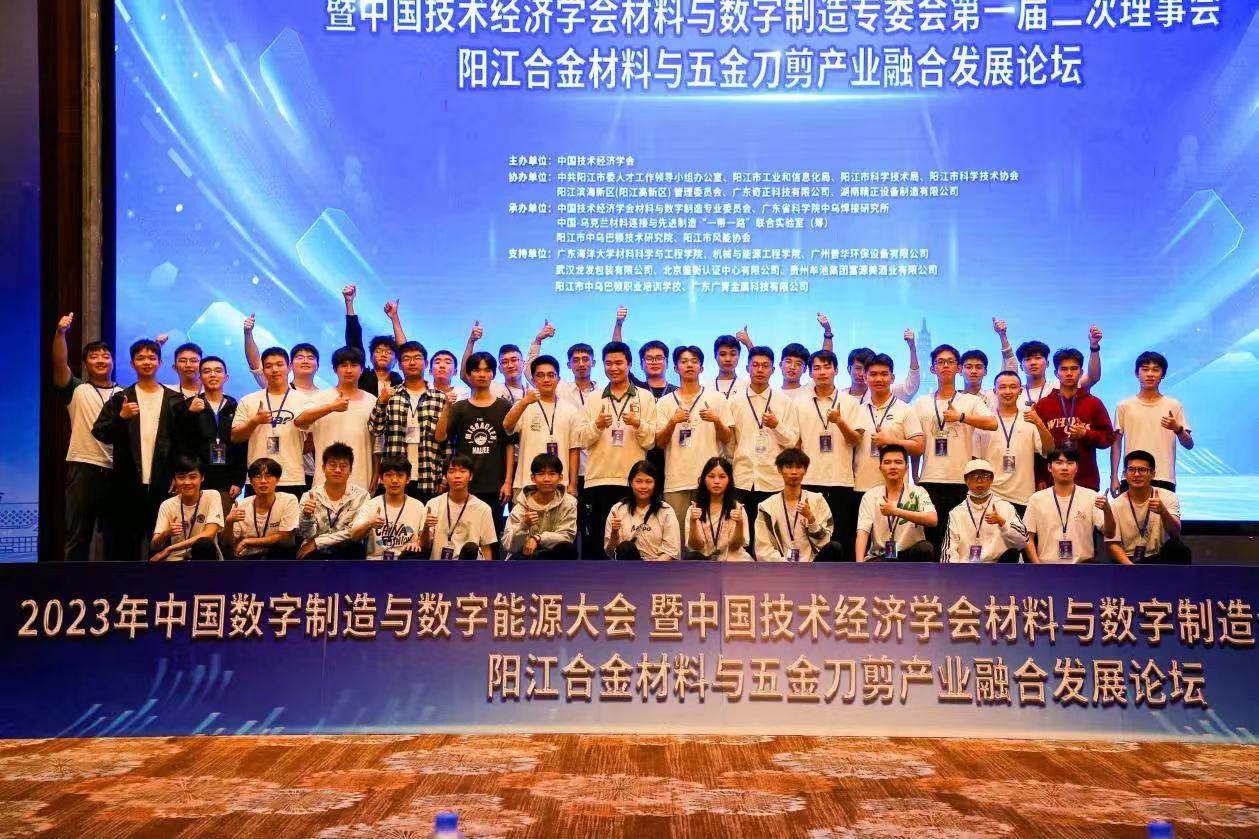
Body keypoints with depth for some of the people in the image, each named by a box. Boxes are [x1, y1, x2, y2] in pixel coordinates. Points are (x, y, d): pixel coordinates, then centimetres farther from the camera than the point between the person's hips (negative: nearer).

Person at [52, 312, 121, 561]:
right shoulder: (77, 391, 6)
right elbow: (59, 364, -8)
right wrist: (60, 332, -22)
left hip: (117, 471, 2)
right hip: (83, 469, -2)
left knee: (115, 536, 8)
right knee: (78, 536, 0)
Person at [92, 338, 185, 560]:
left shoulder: (174, 400, 7)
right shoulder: (121, 398, 5)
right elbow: (100, 433, -1)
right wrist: (121, 417, -17)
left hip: (162, 483, 0)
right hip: (128, 483, 0)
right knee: (126, 542, 4)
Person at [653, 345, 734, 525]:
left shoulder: (717, 399, 9)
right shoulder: (665, 403, 10)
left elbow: (728, 439, 7)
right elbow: (659, 443, 4)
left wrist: (716, 421, -12)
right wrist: (672, 422, -13)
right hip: (675, 481, 1)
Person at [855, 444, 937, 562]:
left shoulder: (917, 492, -2)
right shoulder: (870, 496, 1)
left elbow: (932, 520, -21)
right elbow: (862, 532, -11)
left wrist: (896, 511, -28)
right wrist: (859, 564, -27)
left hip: (910, 556, 0)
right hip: (880, 558, 0)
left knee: (925, 548, -33)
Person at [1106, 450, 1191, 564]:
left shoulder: (1168, 497, -5)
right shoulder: (1116, 505, -6)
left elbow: (1175, 533, -20)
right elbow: (1112, 544, -7)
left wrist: (1163, 512, -41)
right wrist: (1130, 567, -25)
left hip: (1159, 558, 1)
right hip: (1129, 561, -1)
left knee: (1180, 548, -31)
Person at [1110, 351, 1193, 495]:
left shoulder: (1174, 406, 5)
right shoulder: (1125, 406, 6)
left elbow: (1189, 445, 4)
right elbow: (1116, 443, 8)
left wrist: (1177, 429, -17)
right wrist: (1114, 477, 1)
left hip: (1164, 480, 0)